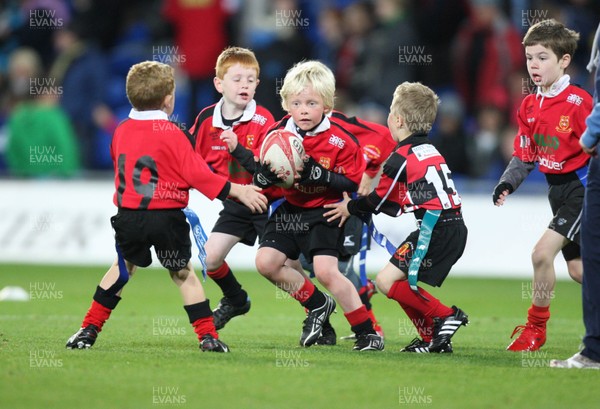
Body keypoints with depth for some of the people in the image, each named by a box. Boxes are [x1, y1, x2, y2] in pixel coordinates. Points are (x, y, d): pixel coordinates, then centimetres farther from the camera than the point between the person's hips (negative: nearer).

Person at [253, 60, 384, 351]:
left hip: (323, 214, -6)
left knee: (325, 271, -19)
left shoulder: (340, 141, -16)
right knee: (266, 262, -5)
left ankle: (367, 333, -9)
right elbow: (260, 179, 2)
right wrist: (265, 174, -23)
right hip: (289, 210, 6)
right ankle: (318, 305, 17)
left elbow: (351, 183, -17)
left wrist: (317, 173, -29)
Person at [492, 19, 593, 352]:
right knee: (577, 269, 12)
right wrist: (507, 182, -4)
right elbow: (524, 154, 11)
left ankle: (536, 327, -2)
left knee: (542, 252, -17)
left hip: (582, 187, -8)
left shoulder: (578, 102, -17)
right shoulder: (529, 106, 6)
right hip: (557, 190, 8)